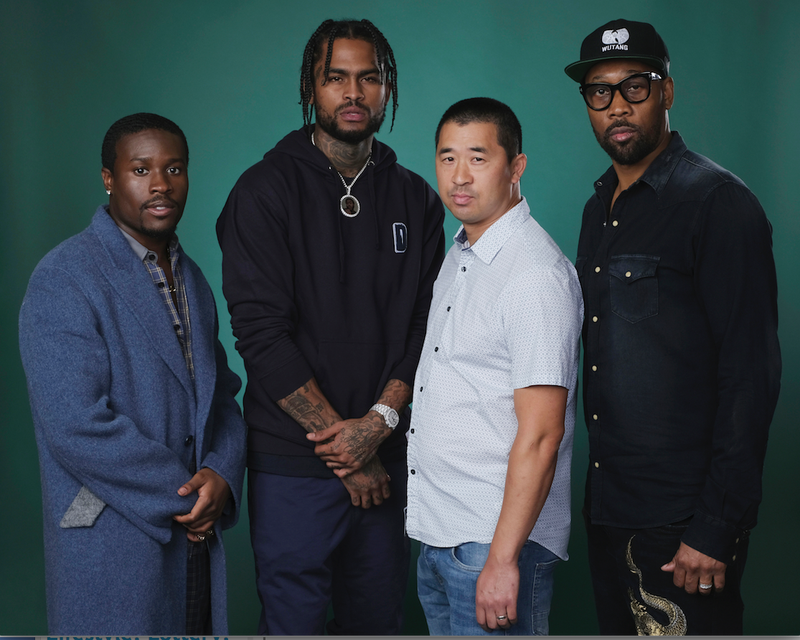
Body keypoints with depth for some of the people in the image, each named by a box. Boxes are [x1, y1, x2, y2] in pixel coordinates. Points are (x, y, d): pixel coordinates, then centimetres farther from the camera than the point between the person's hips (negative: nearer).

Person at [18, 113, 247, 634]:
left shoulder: (191, 279, 12)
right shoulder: (64, 279, -13)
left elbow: (221, 393, 11)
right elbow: (76, 426, -21)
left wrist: (222, 475, -9)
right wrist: (184, 494, -15)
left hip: (198, 534, 7)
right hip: (113, 547, -7)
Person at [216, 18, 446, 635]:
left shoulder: (415, 198, 8)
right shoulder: (267, 189, -4)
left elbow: (427, 325, 3)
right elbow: (261, 330, -12)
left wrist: (381, 420, -13)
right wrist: (340, 441, -13)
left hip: (386, 461, 4)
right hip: (293, 464, -4)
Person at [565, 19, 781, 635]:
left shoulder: (718, 202, -12)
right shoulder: (600, 208, 12)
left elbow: (751, 374, -17)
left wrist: (716, 529, -19)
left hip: (684, 518, -7)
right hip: (608, 504, 7)